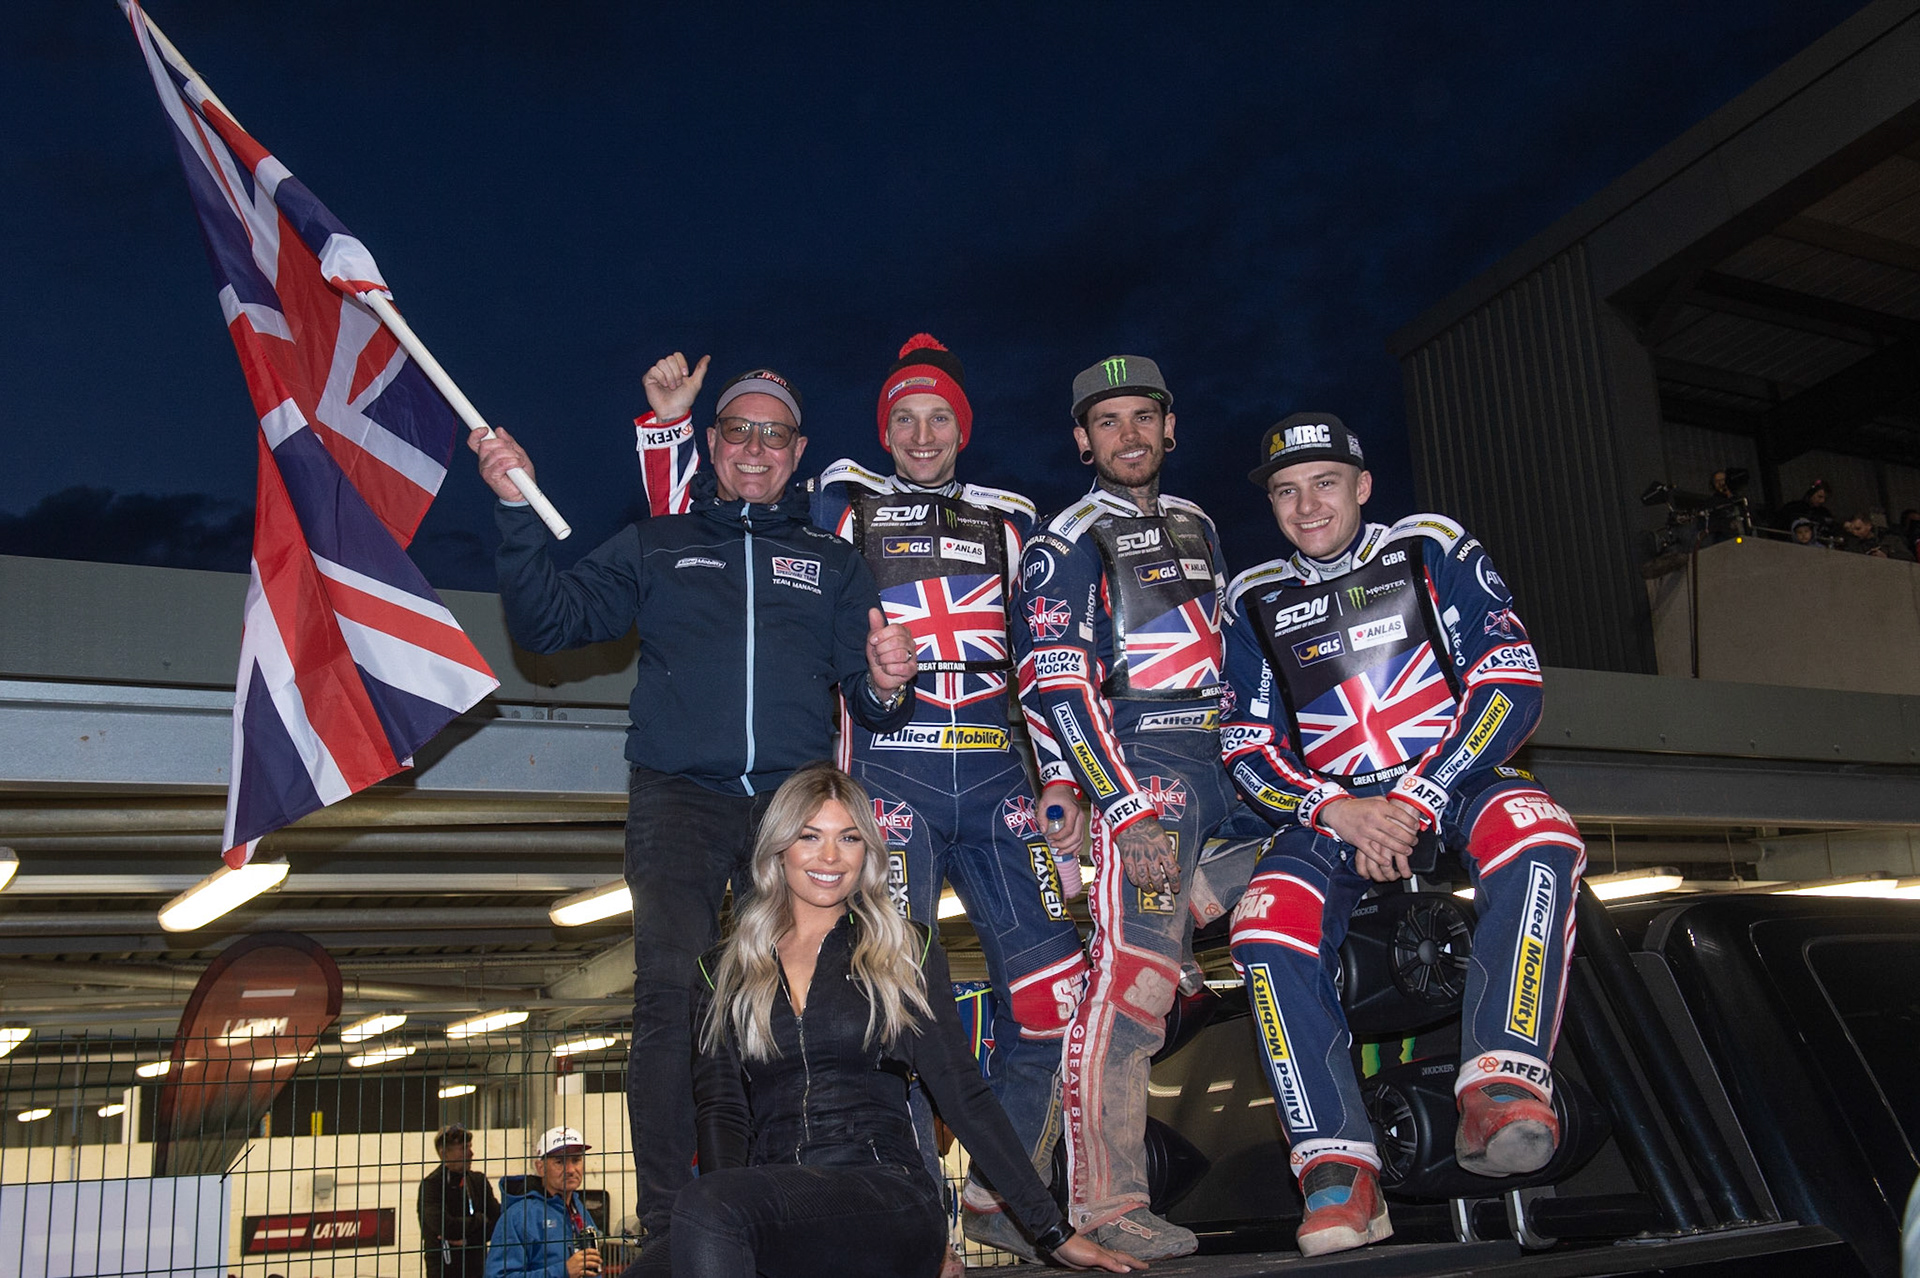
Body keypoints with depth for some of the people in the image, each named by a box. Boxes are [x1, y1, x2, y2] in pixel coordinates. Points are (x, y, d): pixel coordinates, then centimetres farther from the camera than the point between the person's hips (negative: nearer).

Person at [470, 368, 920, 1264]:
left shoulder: (832, 564, 22)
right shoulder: (655, 547, 20)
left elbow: (861, 695, 16)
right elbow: (548, 623, 10)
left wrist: (886, 690, -8)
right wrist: (518, 511, -1)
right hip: (680, 797, -1)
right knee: (671, 992, -16)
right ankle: (667, 1228, -12)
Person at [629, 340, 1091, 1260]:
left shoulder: (1009, 520, 21)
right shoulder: (843, 505, 13)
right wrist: (669, 422, 2)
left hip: (997, 780, 3)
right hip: (888, 767, -3)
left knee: (1054, 991, -3)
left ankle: (1000, 1197, 13)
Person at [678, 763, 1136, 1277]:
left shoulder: (904, 952, 13)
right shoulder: (722, 974, 17)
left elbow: (964, 1096, 9)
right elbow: (721, 1111, 7)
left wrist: (1053, 1232, 3)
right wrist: (730, 1223, -14)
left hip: (887, 1196, -2)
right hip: (770, 1205, 3)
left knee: (704, 1206, -31)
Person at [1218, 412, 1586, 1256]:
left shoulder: (1432, 549, 6)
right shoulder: (1255, 602, 13)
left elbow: (1512, 684, -4)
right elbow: (1246, 748, 7)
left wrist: (1416, 799, -15)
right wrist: (1337, 809, -14)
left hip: (1455, 779, -1)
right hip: (1333, 811, 2)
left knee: (1537, 837, -35)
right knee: (1266, 928, -27)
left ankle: (1501, 1085, -39)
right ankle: (1338, 1168, -25)